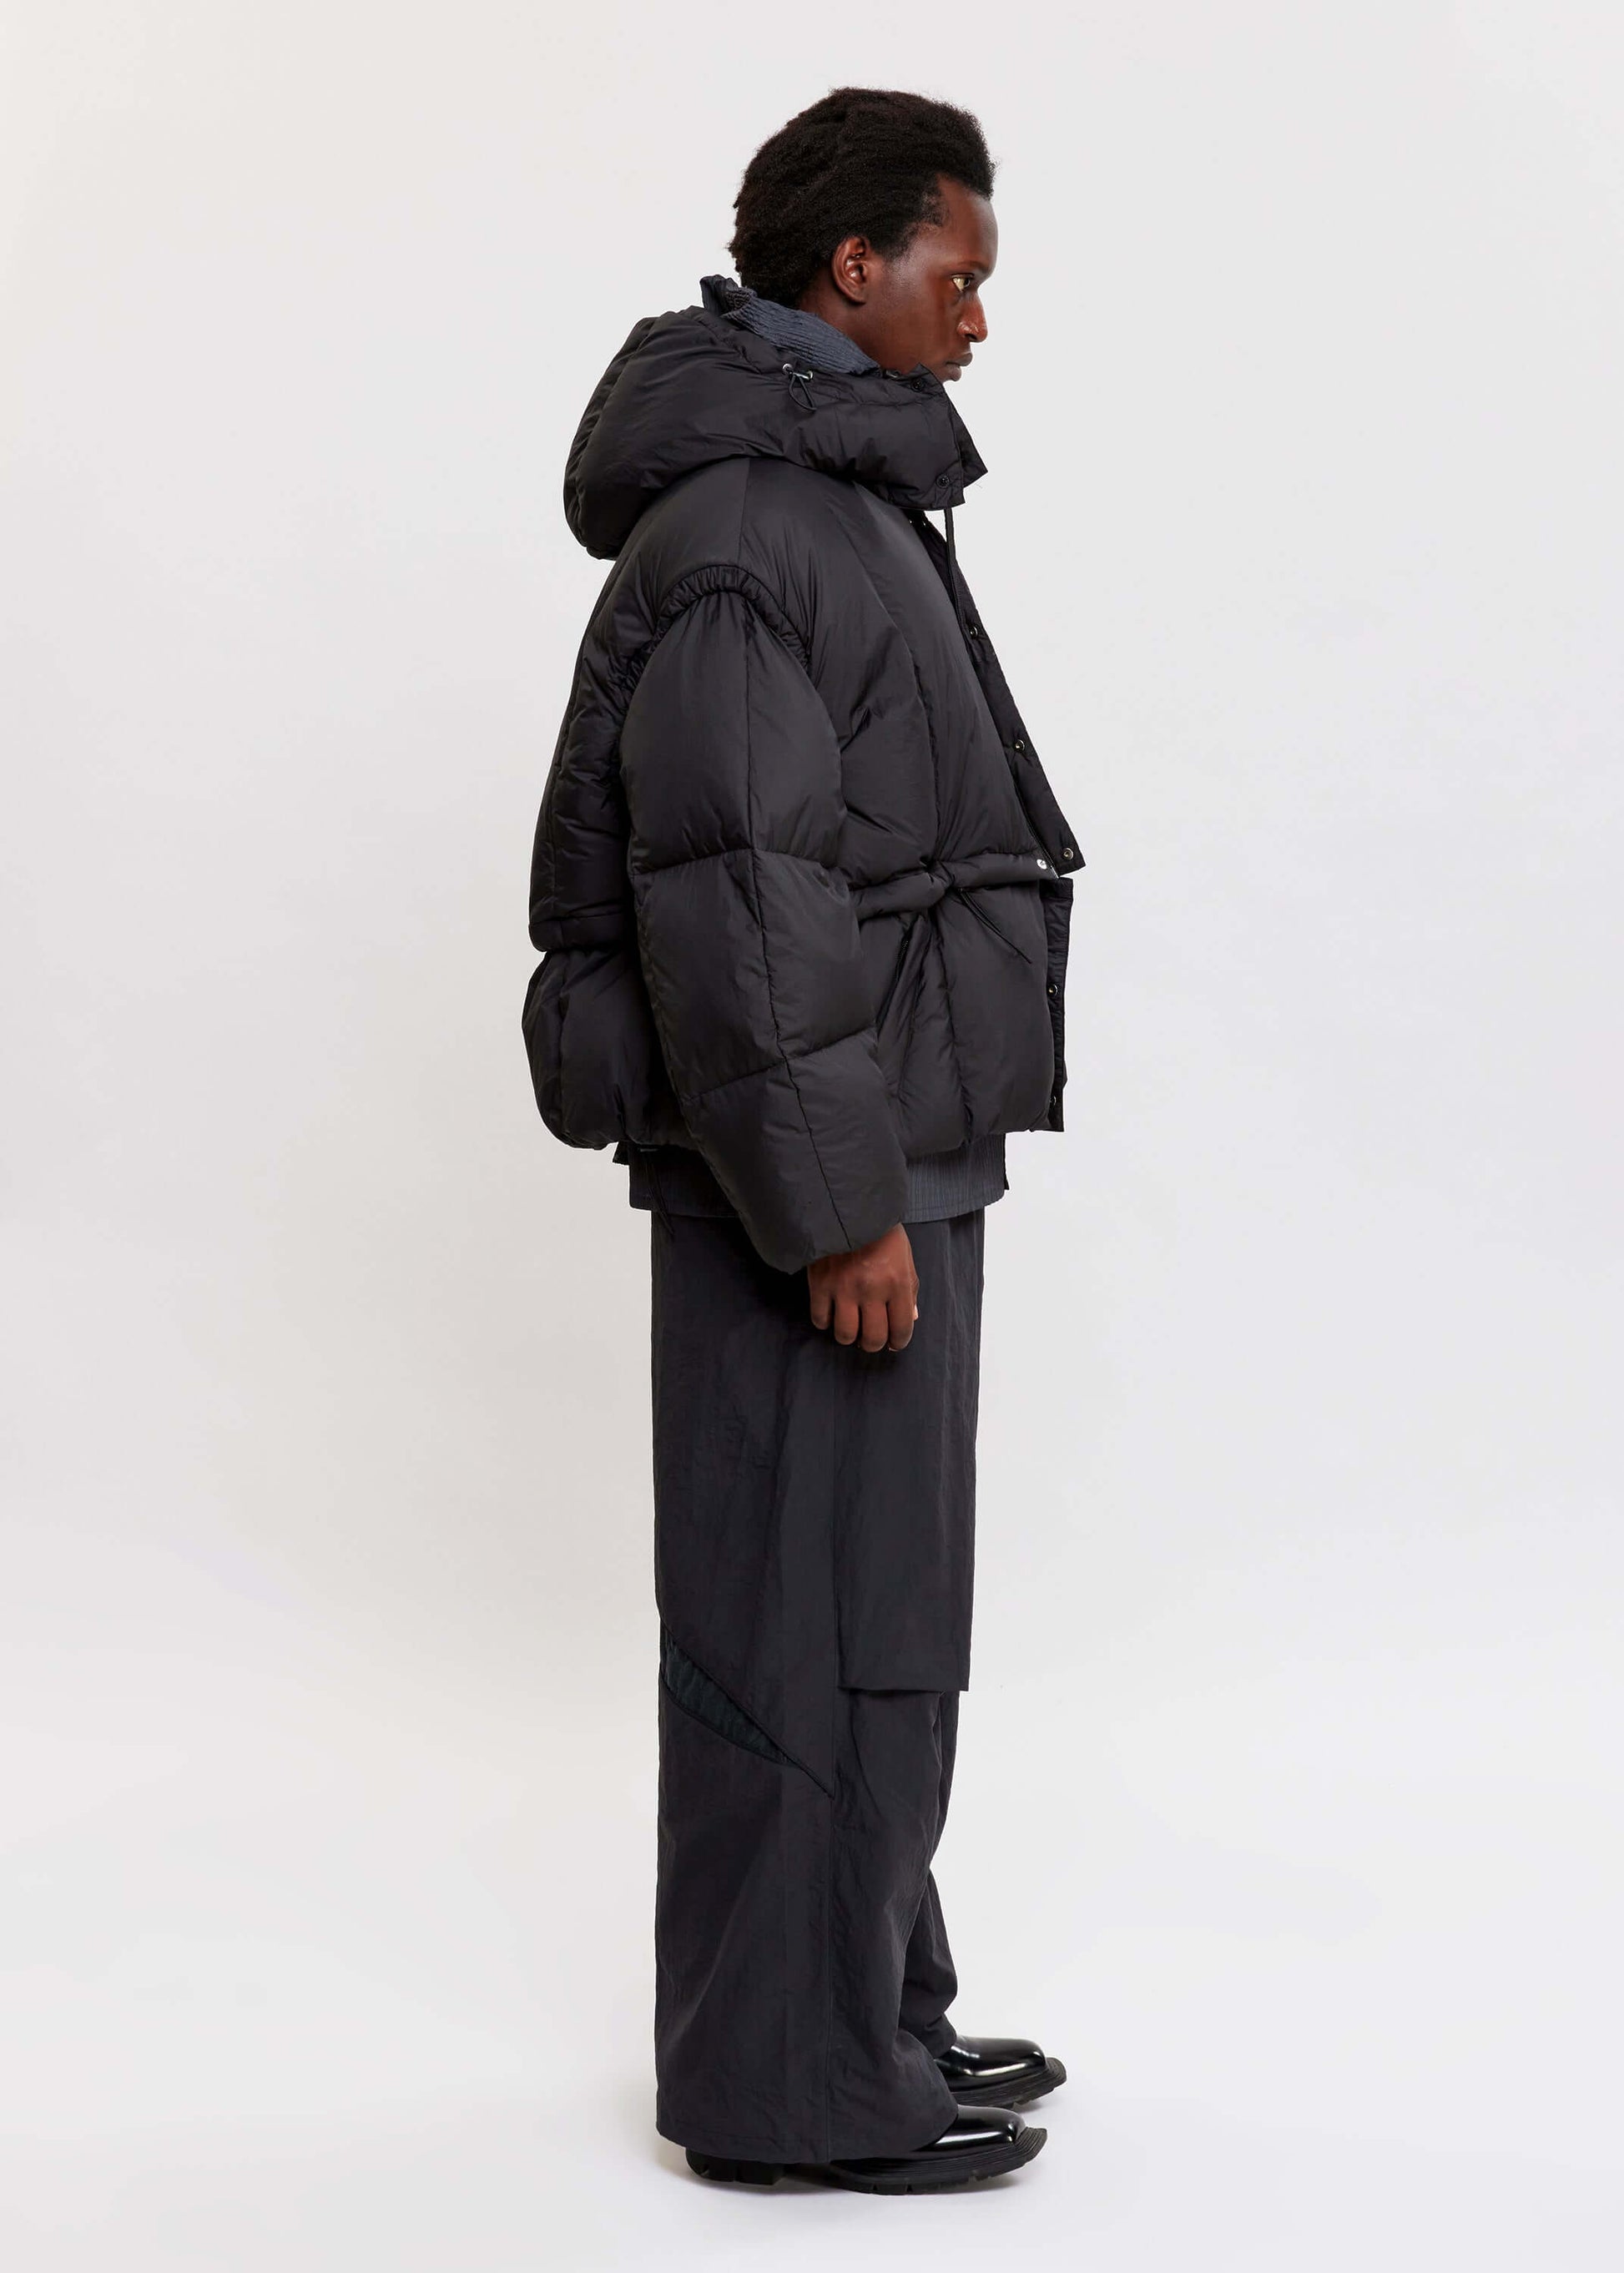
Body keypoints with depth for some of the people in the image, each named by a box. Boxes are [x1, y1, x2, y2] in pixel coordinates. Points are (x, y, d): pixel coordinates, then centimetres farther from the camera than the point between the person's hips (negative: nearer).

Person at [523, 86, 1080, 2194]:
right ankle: (794, 2084, 9)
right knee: (811, 1613, -2)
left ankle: (875, 2015, 28)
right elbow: (732, 894, -23)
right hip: (819, 1170, -11)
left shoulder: (844, 501, 16)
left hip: (883, 1145, 11)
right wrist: (836, 1199, -22)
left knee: (879, 1601, 16)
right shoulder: (742, 531, -17)